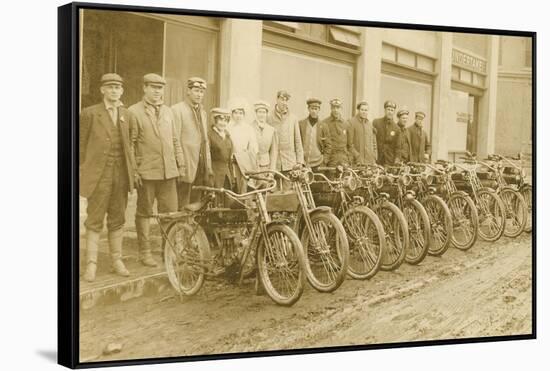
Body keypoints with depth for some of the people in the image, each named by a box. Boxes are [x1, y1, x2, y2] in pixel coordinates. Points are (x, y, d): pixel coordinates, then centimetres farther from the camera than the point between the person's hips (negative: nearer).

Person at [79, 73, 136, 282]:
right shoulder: (89, 114, -2)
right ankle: (91, 263, 4)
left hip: (121, 173, 4)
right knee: (95, 220, -1)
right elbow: (81, 145, -1)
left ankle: (117, 260, 19)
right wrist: (82, 173, -4)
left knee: (117, 219, 10)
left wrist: (132, 168, 7)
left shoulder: (126, 115, 12)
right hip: (99, 174, -4)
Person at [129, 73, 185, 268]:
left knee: (171, 212, 5)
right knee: (144, 213, 5)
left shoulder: (167, 111, 15)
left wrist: (180, 164, 14)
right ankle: (145, 252, 14)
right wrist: (133, 170, -9)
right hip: (146, 171, -4)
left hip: (168, 171, 5)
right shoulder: (134, 112, -2)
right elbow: (130, 143, -4)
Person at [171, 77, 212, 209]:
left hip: (200, 168, 7)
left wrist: (208, 167, 16)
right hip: (185, 168, -7)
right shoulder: (177, 110, -5)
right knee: (182, 208, -6)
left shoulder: (202, 112, 19)